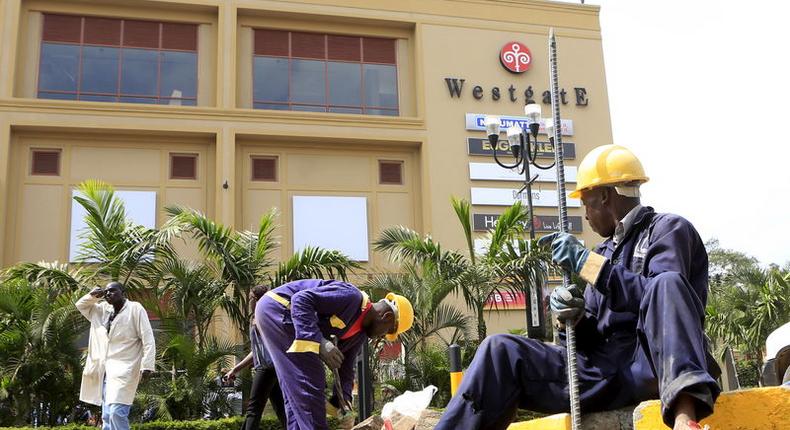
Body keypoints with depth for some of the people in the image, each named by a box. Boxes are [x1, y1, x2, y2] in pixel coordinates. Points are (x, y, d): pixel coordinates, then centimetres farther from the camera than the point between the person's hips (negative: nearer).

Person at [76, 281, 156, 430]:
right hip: (105, 370, 7)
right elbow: (80, 306, 27)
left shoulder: (135, 309, -4)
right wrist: (93, 296, 6)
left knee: (116, 412, -22)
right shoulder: (103, 310, 15)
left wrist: (147, 366, -17)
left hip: (124, 369, -7)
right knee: (107, 416, 7)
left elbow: (148, 338, -9)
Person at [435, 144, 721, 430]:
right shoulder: (606, 252, 24)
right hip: (604, 370, 6)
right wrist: (574, 318, -2)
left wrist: (586, 263, -13)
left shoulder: (668, 229, 5)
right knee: (501, 351, -10)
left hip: (658, 366, -5)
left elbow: (663, 297, -15)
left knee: (666, 284, -32)